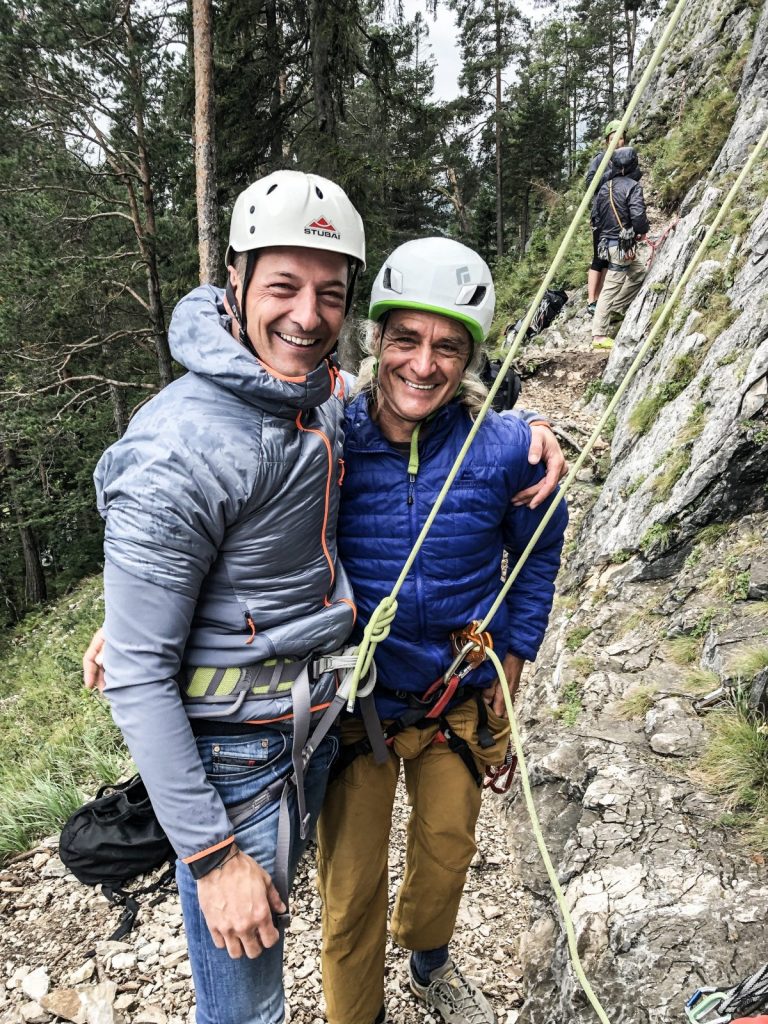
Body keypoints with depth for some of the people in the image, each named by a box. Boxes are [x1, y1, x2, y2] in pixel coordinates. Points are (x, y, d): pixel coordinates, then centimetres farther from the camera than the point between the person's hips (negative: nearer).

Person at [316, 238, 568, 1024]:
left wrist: (513, 661, 3)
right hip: (353, 702, -2)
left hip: (461, 702, 2)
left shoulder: (506, 449, -16)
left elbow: (539, 553, 3)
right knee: (351, 891, 13)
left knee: (447, 853, 26)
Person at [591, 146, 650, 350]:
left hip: (607, 241, 8)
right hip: (623, 243, -8)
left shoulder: (605, 187, 11)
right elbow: (638, 215, -20)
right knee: (611, 288, -7)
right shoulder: (633, 186, -10)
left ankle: (615, 309, 21)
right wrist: (644, 230, -1)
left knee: (638, 273, 24)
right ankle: (599, 335, -7)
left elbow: (596, 215, 15)